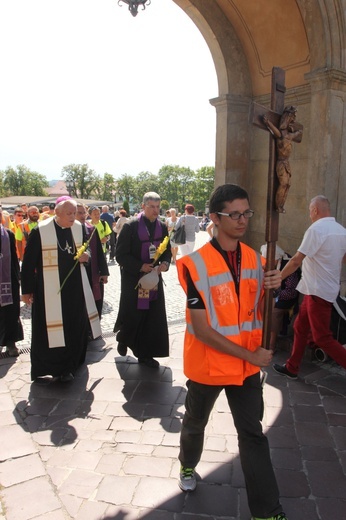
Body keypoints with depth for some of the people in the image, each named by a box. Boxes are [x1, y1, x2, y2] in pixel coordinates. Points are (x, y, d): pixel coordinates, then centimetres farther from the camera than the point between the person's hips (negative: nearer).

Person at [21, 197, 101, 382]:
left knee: (76, 327, 12)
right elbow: (28, 262, -7)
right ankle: (47, 366, 21)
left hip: (75, 288, 5)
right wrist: (27, 289, -5)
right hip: (49, 289, -5)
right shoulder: (40, 231, -12)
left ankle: (70, 365, 32)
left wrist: (86, 256, -9)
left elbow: (88, 250, 15)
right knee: (50, 329, 2)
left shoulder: (79, 228, 1)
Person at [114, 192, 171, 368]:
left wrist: (165, 263, -10)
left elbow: (167, 251, 12)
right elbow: (120, 255, -11)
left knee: (152, 318, 6)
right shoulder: (131, 226, -11)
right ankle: (123, 339, 37)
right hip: (133, 279, -4)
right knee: (131, 315, 4)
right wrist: (141, 266, -19)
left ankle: (145, 353, 21)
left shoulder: (162, 227, 4)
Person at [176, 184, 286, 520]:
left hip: (249, 364, 3)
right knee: (195, 423, 22)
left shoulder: (255, 259, -3)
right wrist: (249, 354, -21)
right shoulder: (196, 264, -20)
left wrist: (273, 288, -16)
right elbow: (200, 329, -21)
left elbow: (260, 312, 5)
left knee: (253, 434, 8)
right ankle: (188, 465, 53)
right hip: (207, 363, -2)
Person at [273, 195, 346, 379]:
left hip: (318, 291, -9)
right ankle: (292, 368, 27)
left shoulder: (316, 229, -17)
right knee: (300, 328, 16)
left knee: (322, 338, 0)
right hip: (327, 288, 9)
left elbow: (296, 261, -20)